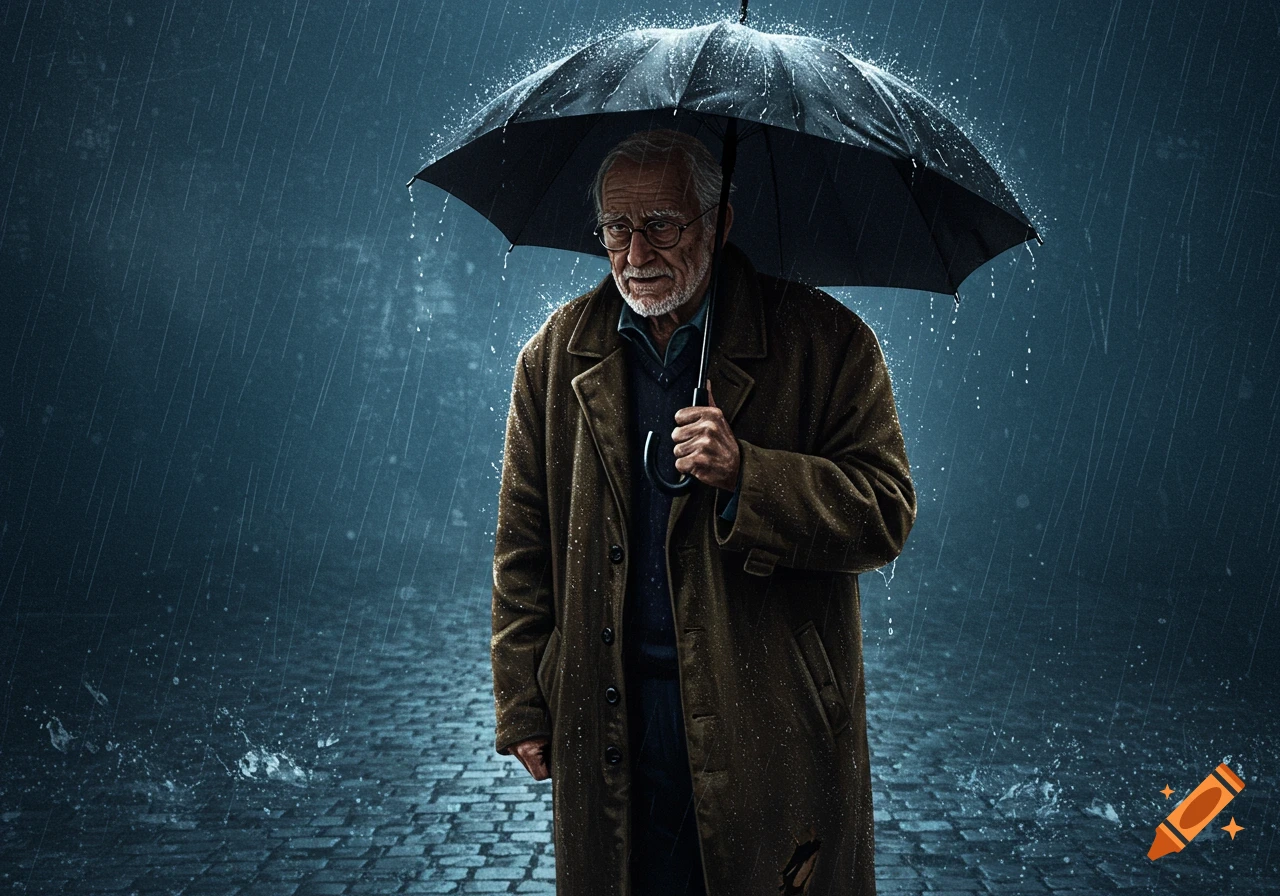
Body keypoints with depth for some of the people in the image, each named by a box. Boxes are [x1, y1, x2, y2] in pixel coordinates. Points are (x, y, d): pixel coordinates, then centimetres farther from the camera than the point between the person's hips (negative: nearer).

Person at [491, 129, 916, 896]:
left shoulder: (825, 342, -5)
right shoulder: (558, 353, 5)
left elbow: (886, 515, -8)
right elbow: (524, 540, 8)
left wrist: (746, 476, -23)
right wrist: (523, 707, 5)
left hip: (773, 719, -2)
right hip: (607, 722, 3)